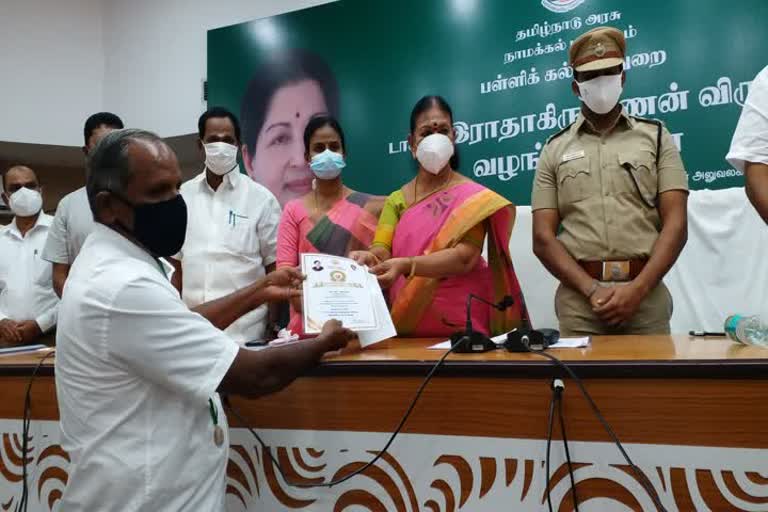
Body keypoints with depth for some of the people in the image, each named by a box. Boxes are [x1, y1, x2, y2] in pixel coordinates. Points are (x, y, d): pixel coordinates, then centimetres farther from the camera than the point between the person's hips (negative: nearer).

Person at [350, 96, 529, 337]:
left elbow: (465, 257, -18)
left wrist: (406, 265, -31)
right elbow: (381, 251, -5)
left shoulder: (474, 197, -5)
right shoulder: (396, 200, 7)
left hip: (461, 324, -2)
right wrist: (368, 258, -27)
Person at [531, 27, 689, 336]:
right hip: (578, 300, 0)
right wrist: (593, 290, -11)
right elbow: (543, 238, 1)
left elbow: (676, 224, 0)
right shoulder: (555, 150, 9)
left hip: (647, 296, 0)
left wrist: (637, 289, -12)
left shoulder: (655, 136, 9)